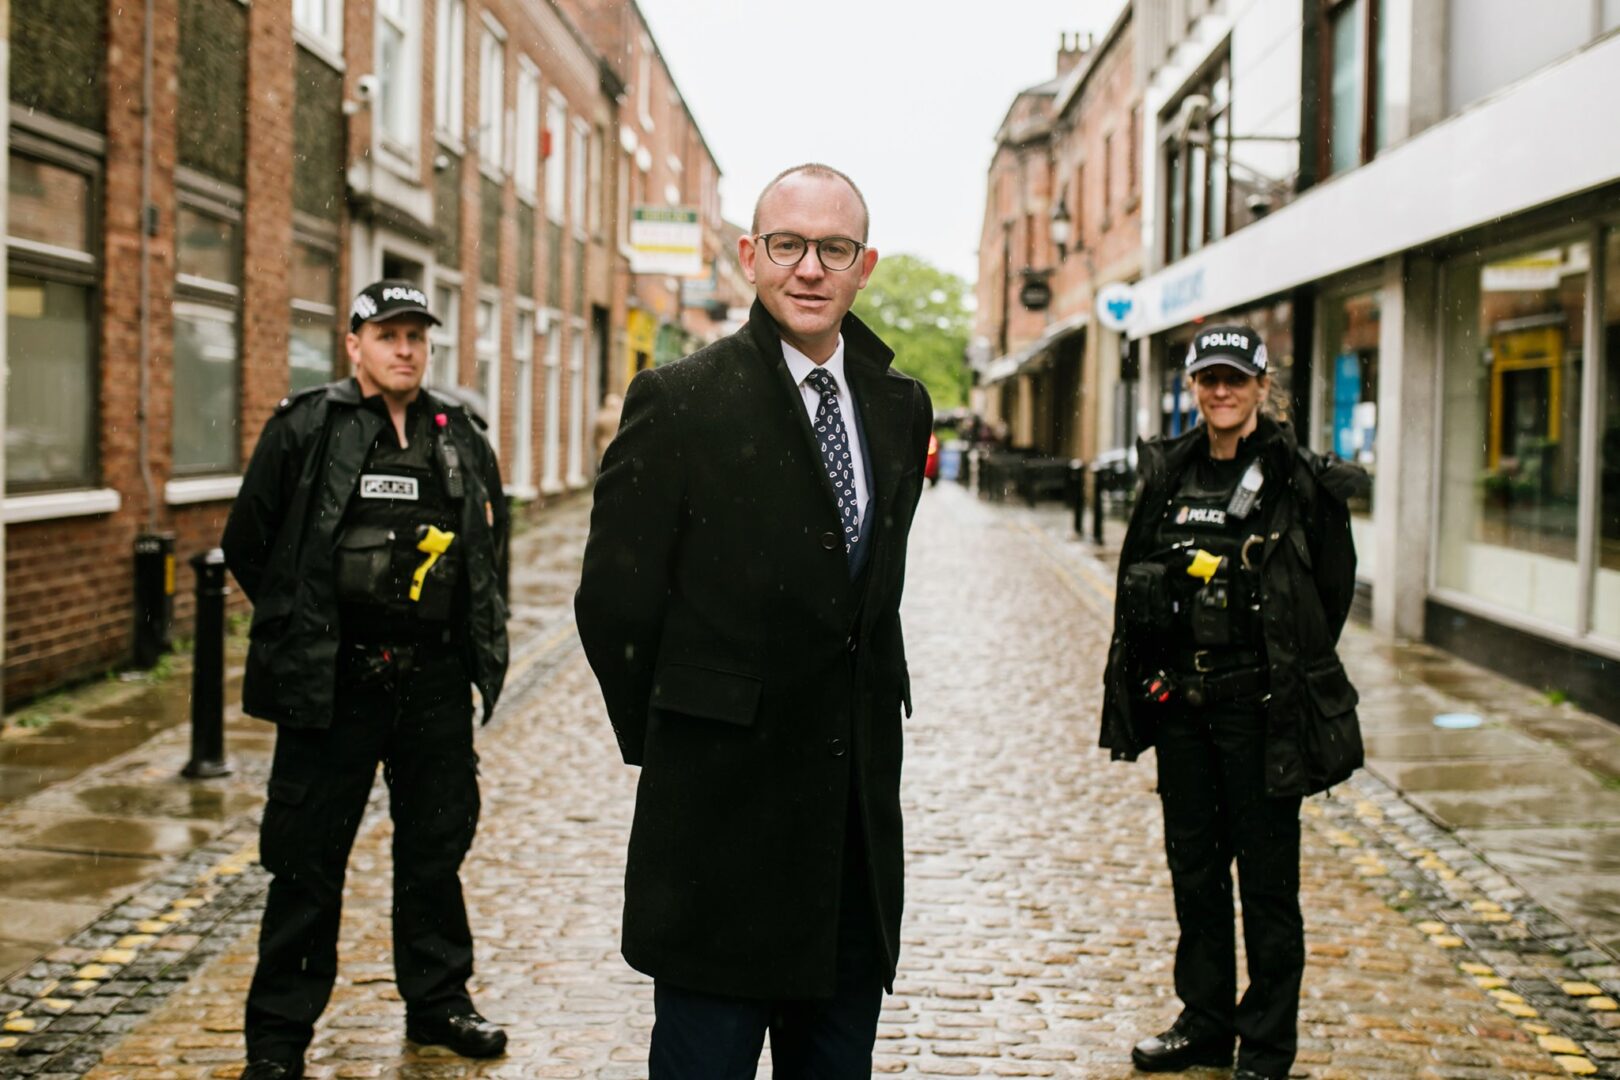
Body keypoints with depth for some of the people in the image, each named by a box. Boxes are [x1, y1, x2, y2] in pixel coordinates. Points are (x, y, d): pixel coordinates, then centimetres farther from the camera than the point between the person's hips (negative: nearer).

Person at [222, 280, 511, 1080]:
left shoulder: (461, 438, 9)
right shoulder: (304, 429, -2)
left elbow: (490, 546, 21)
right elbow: (246, 545, 3)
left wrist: (475, 636, 13)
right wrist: (299, 625, 4)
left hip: (436, 682, 4)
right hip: (331, 683, -4)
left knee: (437, 846, 13)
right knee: (308, 857, 2)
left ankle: (438, 1001, 29)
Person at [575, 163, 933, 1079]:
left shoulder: (901, 408, 8)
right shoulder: (680, 403, -8)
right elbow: (614, 600, -6)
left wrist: (858, 725, 12)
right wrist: (672, 744, 1)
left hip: (859, 814, 5)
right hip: (722, 806, -5)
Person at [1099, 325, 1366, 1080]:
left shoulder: (1299, 480, -6)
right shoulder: (1169, 474, 8)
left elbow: (1330, 594, -2)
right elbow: (1136, 578, 14)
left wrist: (1291, 672, -2)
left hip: (1261, 705, -5)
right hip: (1179, 701, 5)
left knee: (1266, 876, 2)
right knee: (1193, 864, 14)